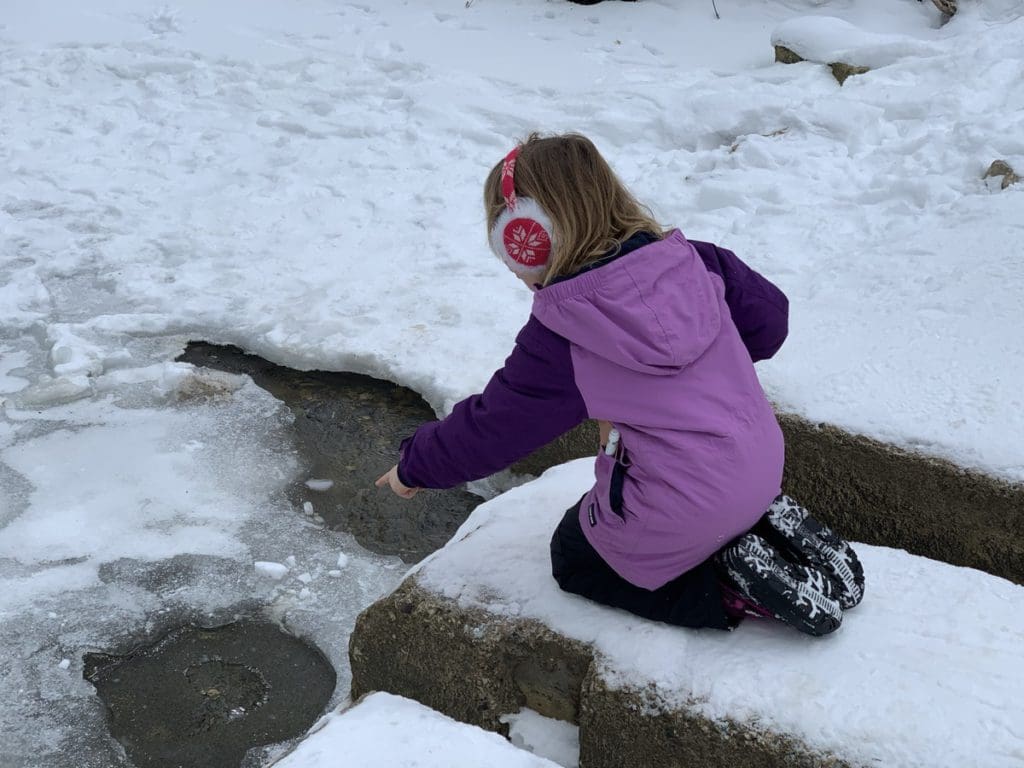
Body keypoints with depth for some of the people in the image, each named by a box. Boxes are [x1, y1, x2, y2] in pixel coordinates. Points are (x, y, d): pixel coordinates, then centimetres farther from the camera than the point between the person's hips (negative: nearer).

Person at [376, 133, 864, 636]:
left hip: (679, 510, -7)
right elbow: (769, 317, 7)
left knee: (575, 561, 21)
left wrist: (415, 466, 10)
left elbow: (490, 428, -8)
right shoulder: (692, 259, -4)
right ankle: (765, 527, 11)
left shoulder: (559, 338, -18)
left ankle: (735, 590, 2)